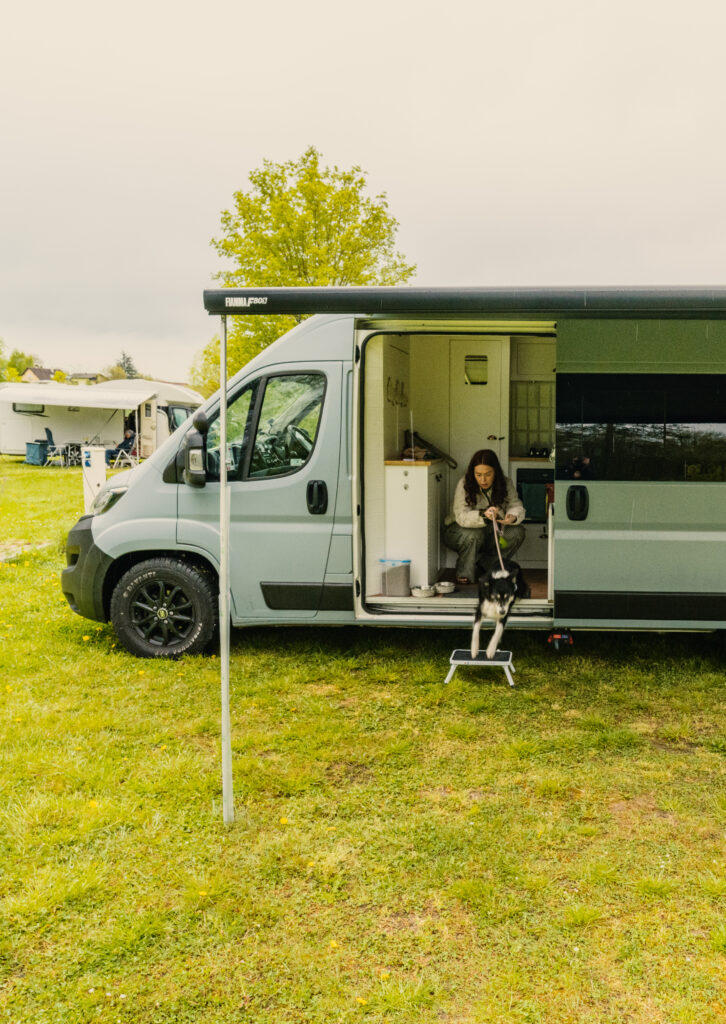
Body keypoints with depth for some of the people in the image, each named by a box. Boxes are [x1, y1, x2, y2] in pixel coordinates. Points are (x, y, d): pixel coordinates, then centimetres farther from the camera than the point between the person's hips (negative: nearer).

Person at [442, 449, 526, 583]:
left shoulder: (506, 484, -10)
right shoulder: (464, 485, -22)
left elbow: (517, 506, -13)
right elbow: (461, 516, -31)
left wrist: (512, 517, -38)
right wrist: (483, 515, -51)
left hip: (491, 533, 4)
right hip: (458, 531, -4)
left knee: (517, 531, -19)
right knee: (473, 534, -37)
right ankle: (465, 573, -12)